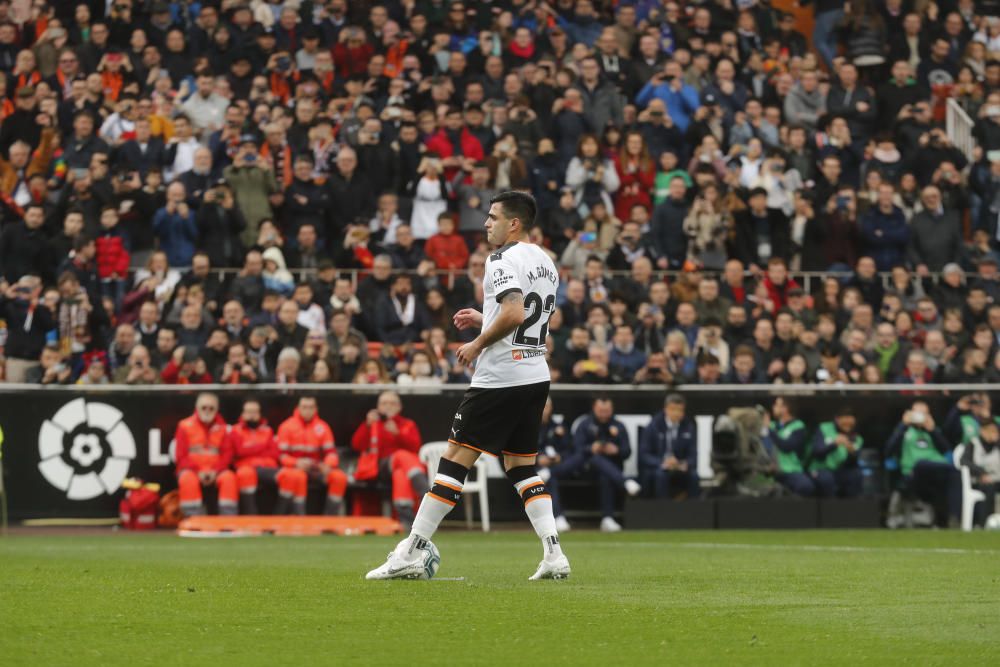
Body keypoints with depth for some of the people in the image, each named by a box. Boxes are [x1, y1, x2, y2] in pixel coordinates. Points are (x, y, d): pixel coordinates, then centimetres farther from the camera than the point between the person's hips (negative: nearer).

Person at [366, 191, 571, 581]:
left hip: (500, 379, -8)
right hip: (536, 376, 9)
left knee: (454, 460, -5)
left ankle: (409, 555, -5)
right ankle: (554, 556, 0)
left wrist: (478, 343, -13)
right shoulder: (545, 262, 16)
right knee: (522, 468, 13)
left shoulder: (503, 260, -12)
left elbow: (515, 314, -26)